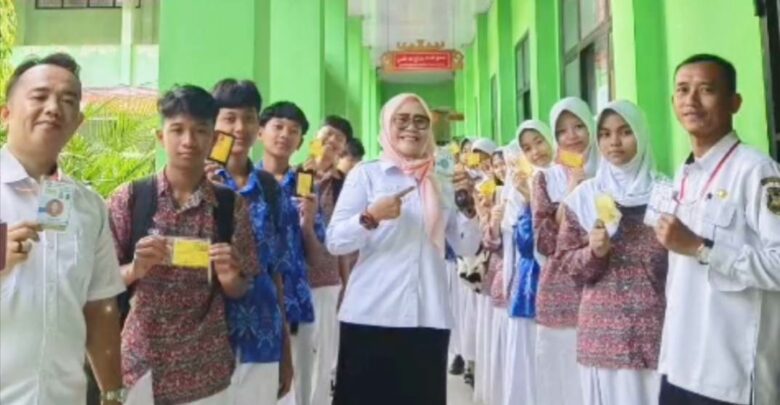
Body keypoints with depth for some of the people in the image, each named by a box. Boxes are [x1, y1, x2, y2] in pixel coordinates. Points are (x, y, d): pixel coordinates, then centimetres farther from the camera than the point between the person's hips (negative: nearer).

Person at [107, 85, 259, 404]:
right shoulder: (128, 198, -5)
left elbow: (240, 291, 3)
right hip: (138, 364, 0)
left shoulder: (232, 206, -3)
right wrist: (134, 269, -19)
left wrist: (229, 277, -17)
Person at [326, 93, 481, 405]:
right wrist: (370, 217, -20)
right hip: (370, 316, -3)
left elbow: (466, 248, 11)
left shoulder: (443, 182, 13)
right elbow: (334, 242, -4)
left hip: (429, 318, 3)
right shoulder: (365, 174, 3)